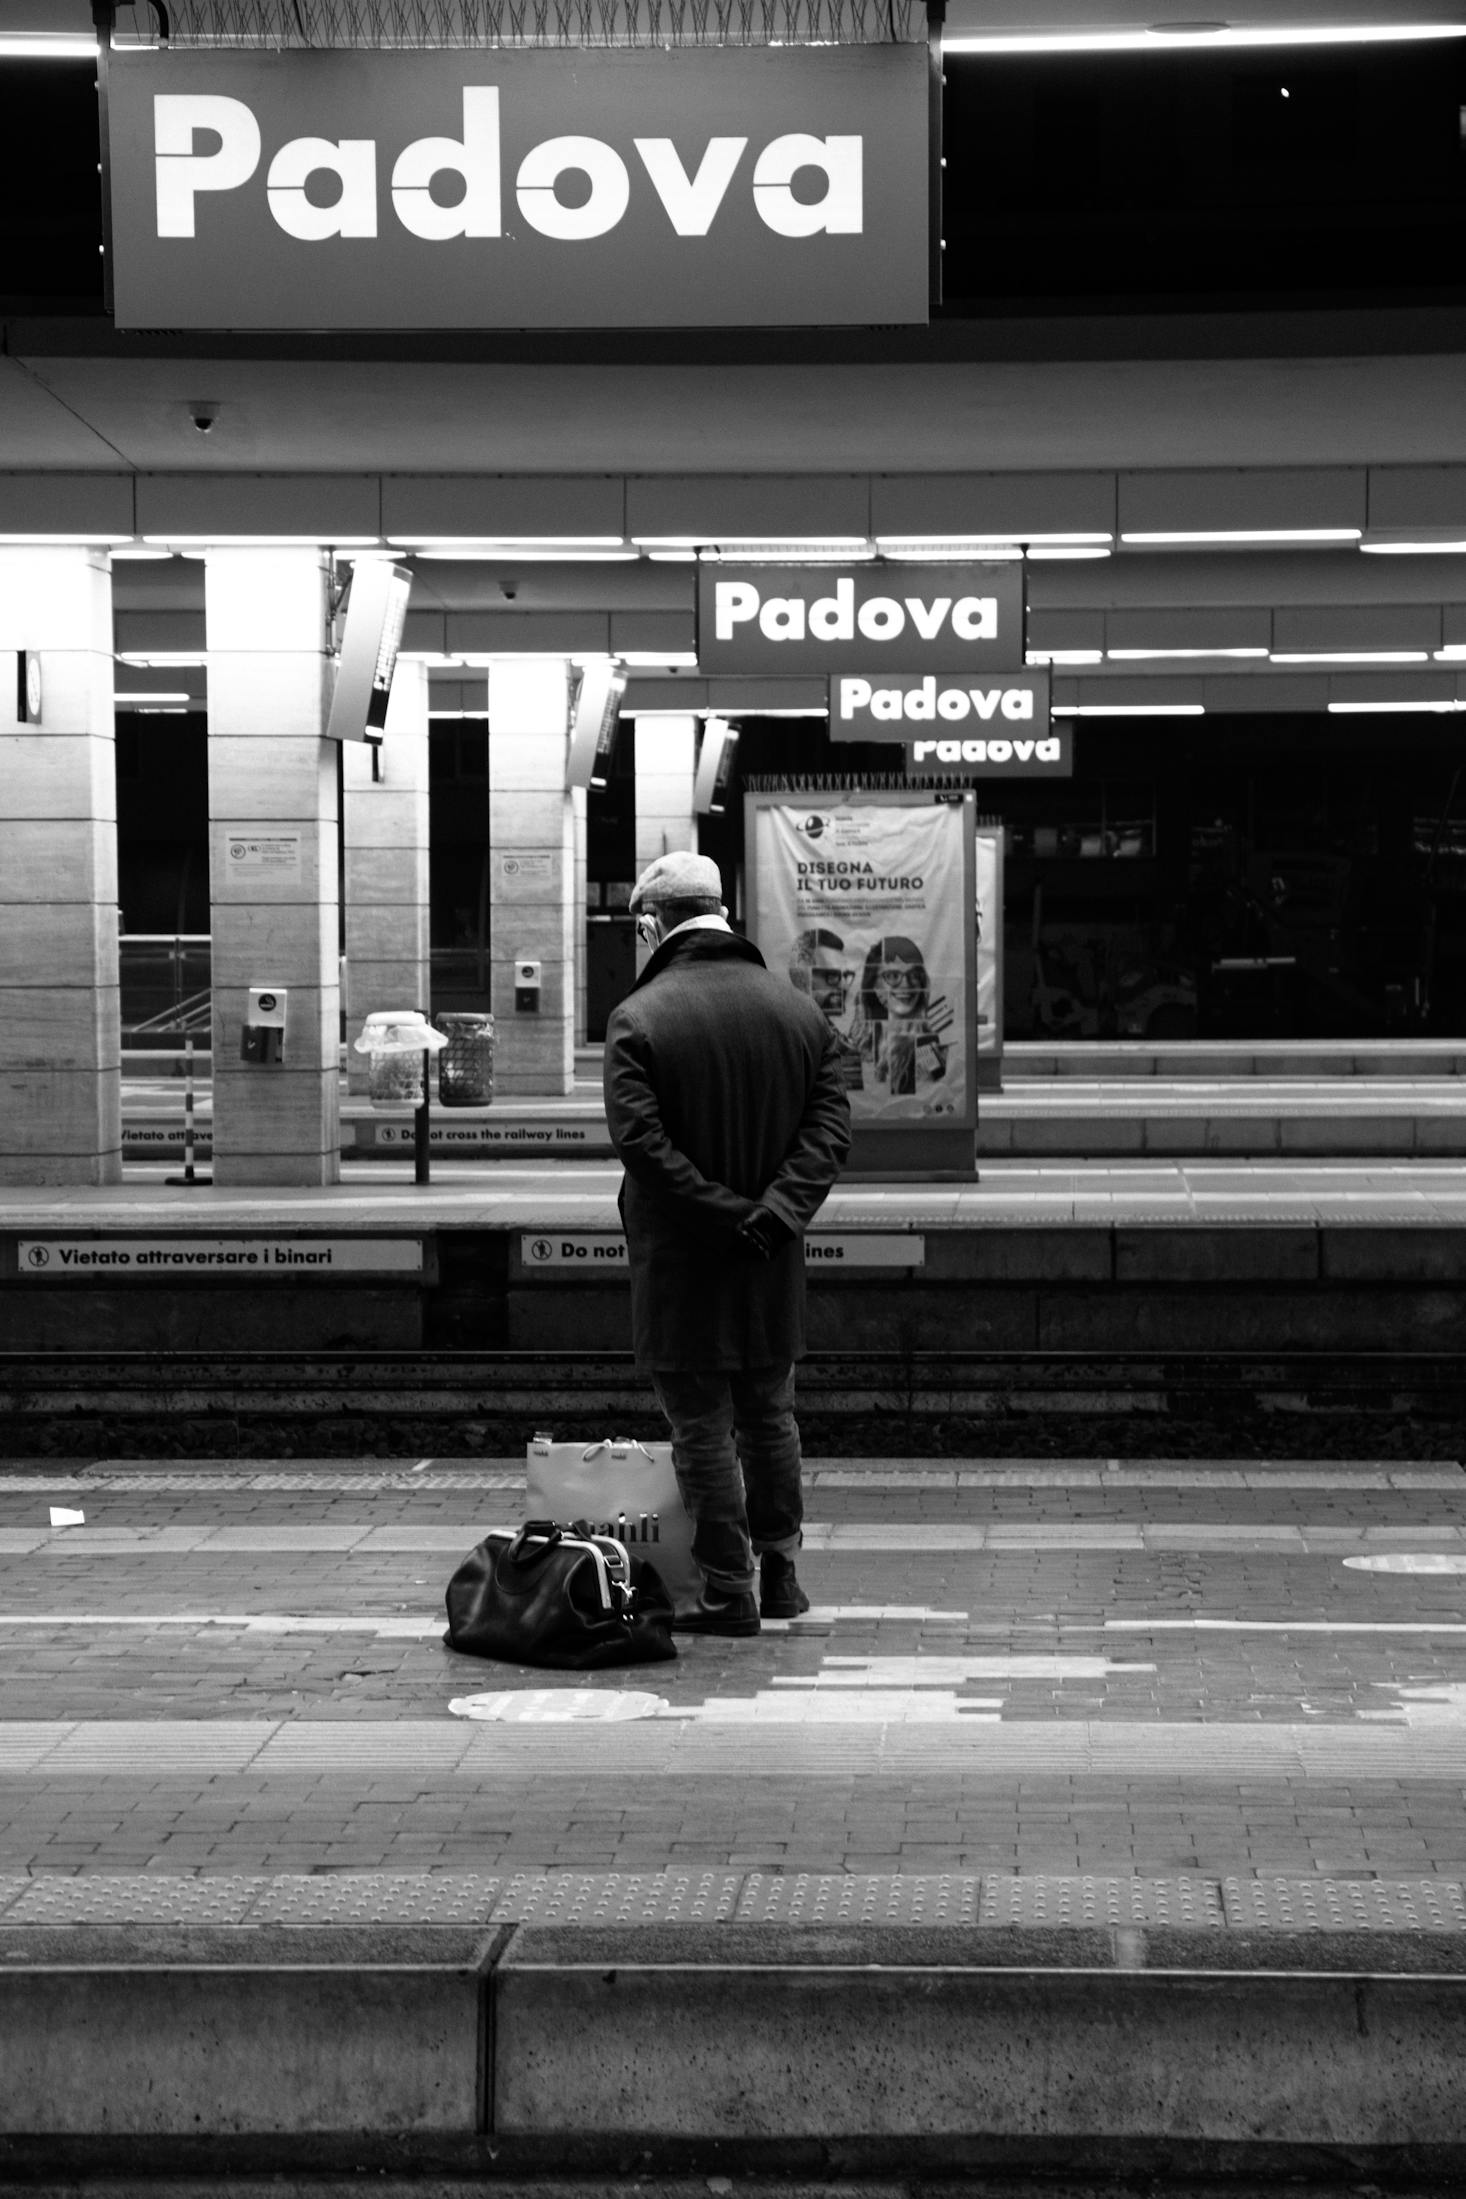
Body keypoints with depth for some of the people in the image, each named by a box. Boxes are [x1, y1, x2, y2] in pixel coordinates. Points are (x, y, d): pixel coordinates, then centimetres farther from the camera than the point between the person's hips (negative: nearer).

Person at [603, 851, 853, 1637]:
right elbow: (830, 1129, -3)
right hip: (773, 1267, 5)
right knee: (770, 1417, 19)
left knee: (702, 1431, 3)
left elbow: (640, 1140, -21)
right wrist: (776, 1211, -11)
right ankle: (779, 1571, 26)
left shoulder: (637, 1018, -11)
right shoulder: (799, 1011, 5)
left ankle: (728, 1592, 7)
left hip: (680, 1265, -5)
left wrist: (724, 1213, -18)